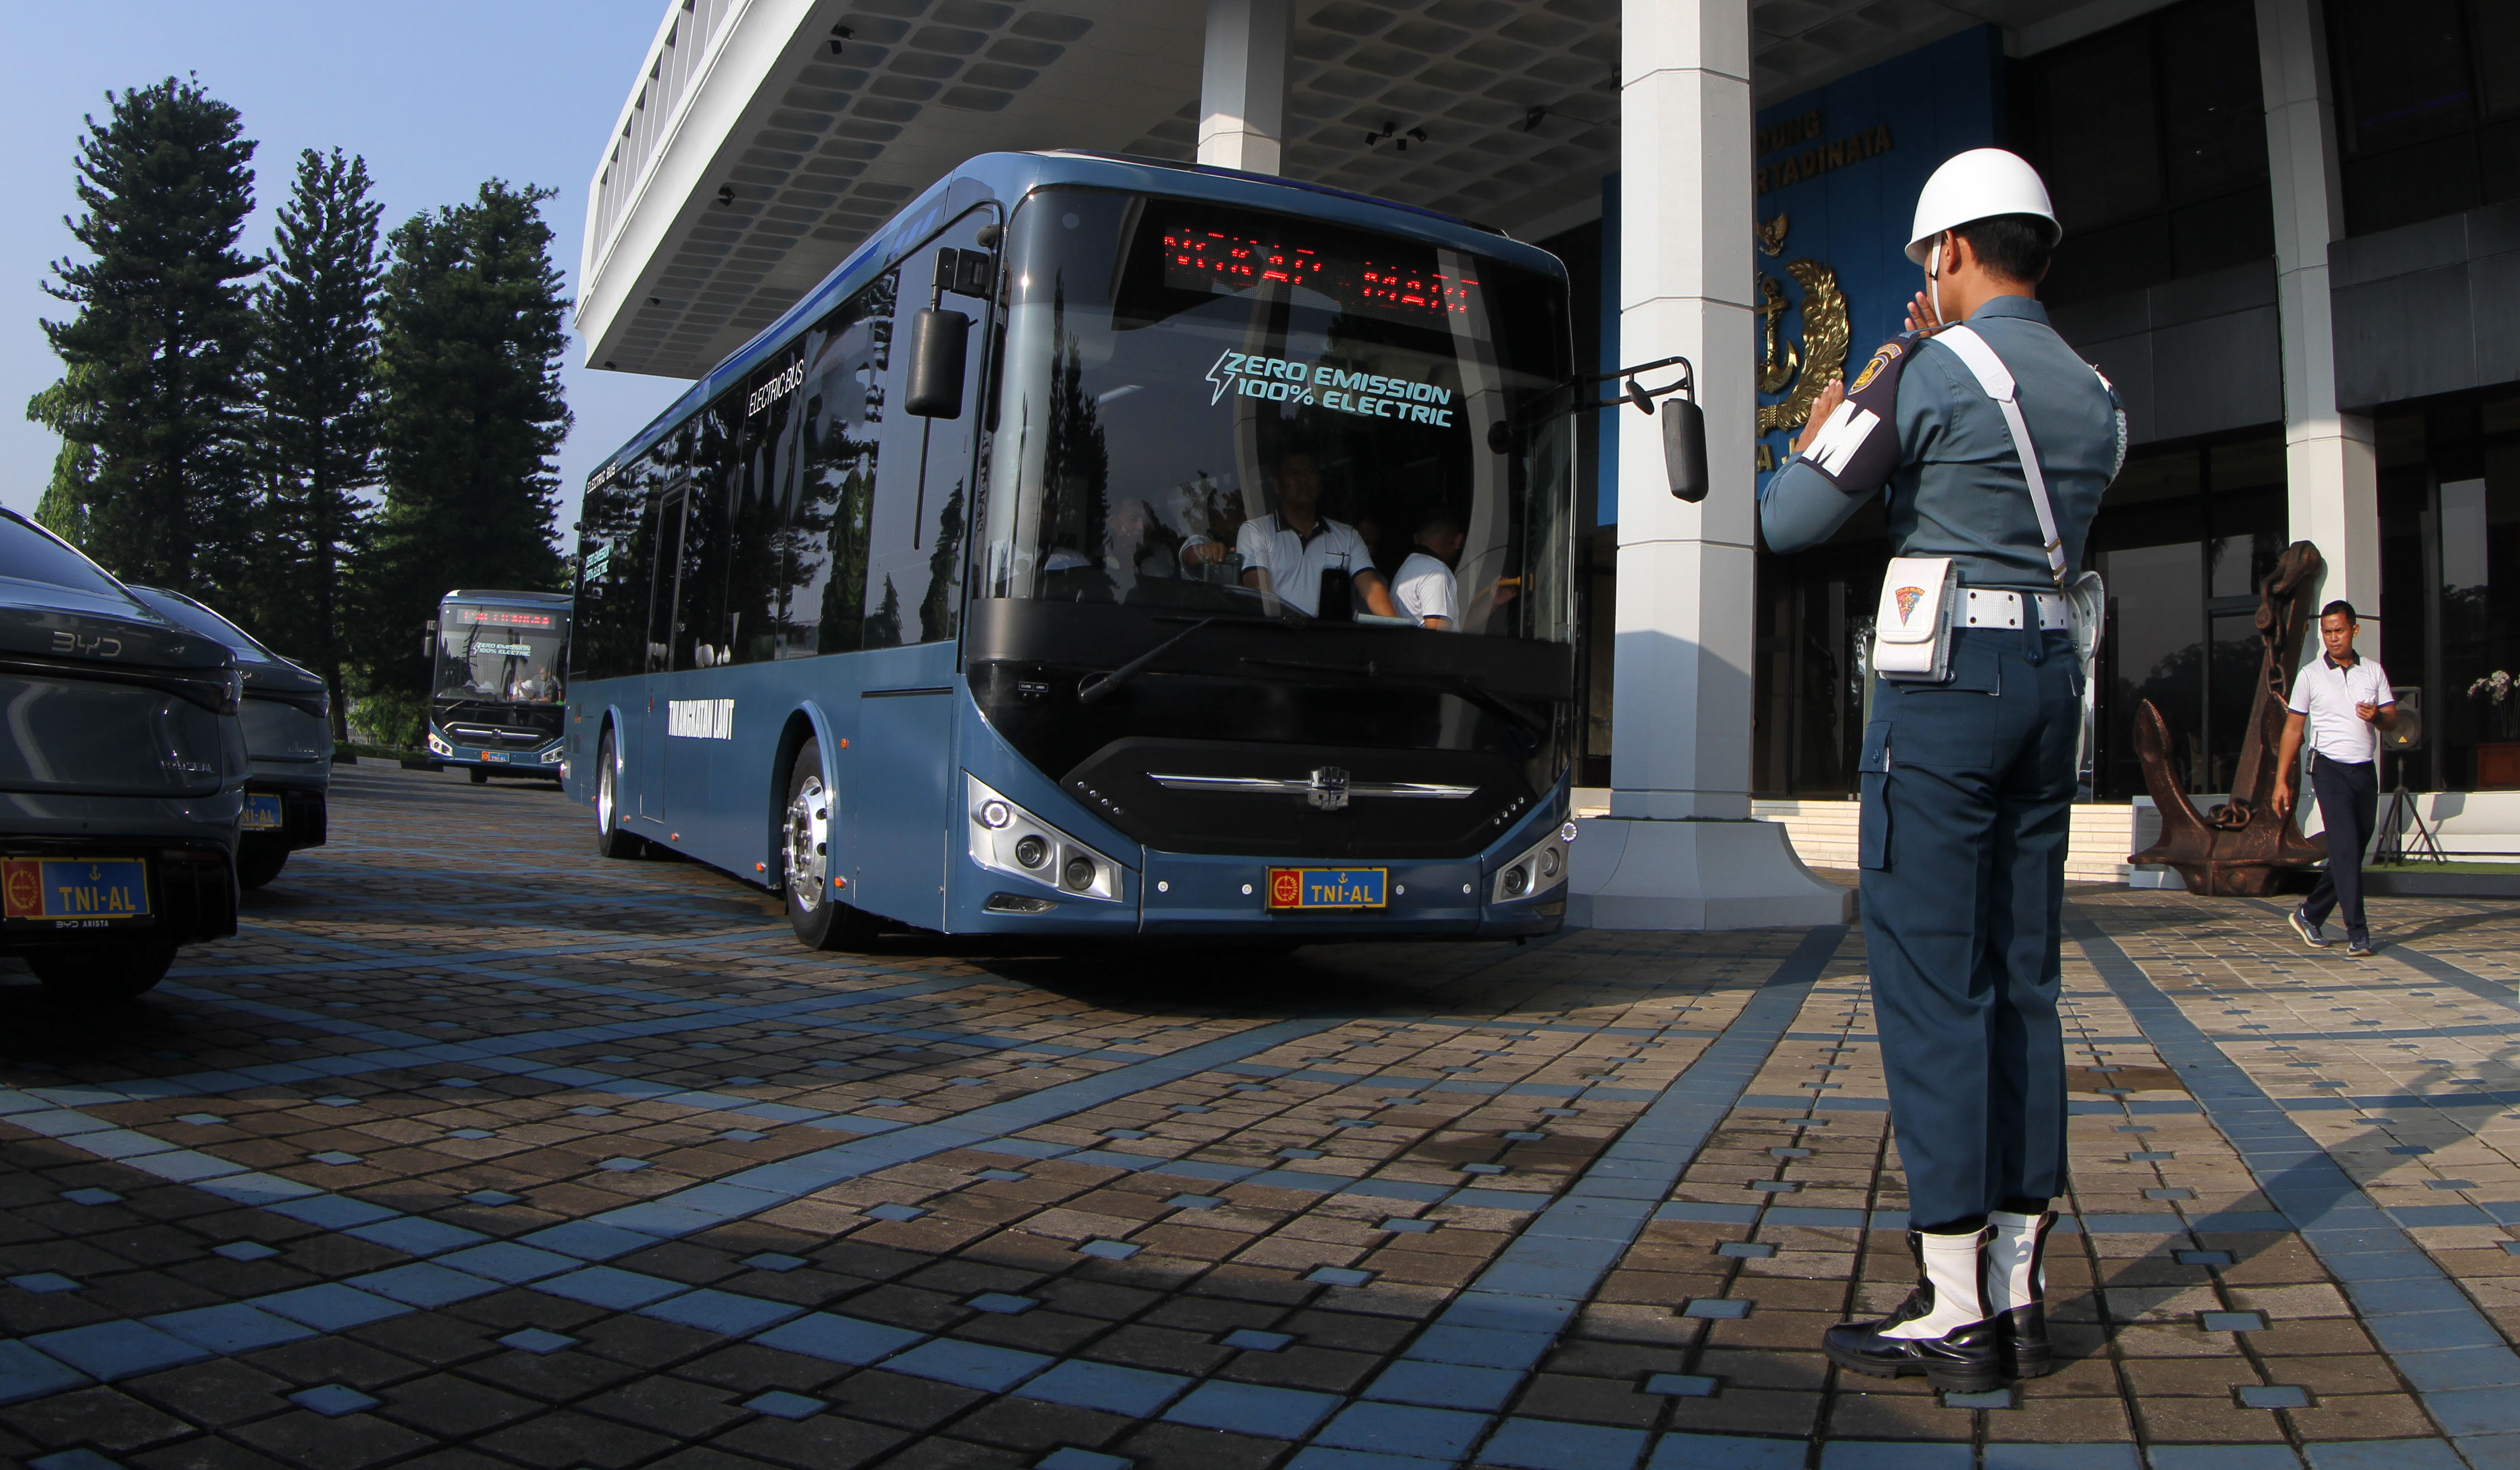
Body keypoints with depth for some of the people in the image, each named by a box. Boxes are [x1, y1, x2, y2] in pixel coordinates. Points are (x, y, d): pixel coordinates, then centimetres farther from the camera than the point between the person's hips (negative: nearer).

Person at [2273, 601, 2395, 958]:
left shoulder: (2374, 671, 9)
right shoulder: (2310, 675, 1)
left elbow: (2392, 721, 11)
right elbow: (2293, 729, 4)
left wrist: (2377, 717, -15)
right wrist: (2281, 781, 0)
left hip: (2366, 771, 4)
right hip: (2331, 769, -4)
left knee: (2353, 852, 7)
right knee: (2346, 848, -14)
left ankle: (2310, 915, 22)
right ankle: (2357, 932, -14)